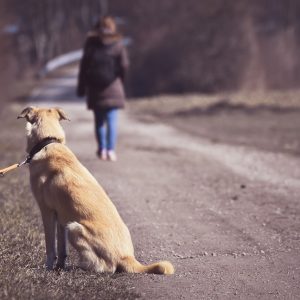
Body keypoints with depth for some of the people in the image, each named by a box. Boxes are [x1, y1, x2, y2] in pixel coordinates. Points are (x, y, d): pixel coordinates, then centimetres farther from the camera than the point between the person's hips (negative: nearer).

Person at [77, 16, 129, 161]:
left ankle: (102, 149, 16)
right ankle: (110, 150, -8)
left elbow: (84, 66, -1)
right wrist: (120, 81, 14)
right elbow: (124, 65, -5)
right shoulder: (118, 45, -1)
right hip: (112, 86, -1)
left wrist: (81, 87, 4)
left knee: (99, 120, 12)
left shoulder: (91, 44, 1)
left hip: (94, 86, 1)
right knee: (112, 120, 0)